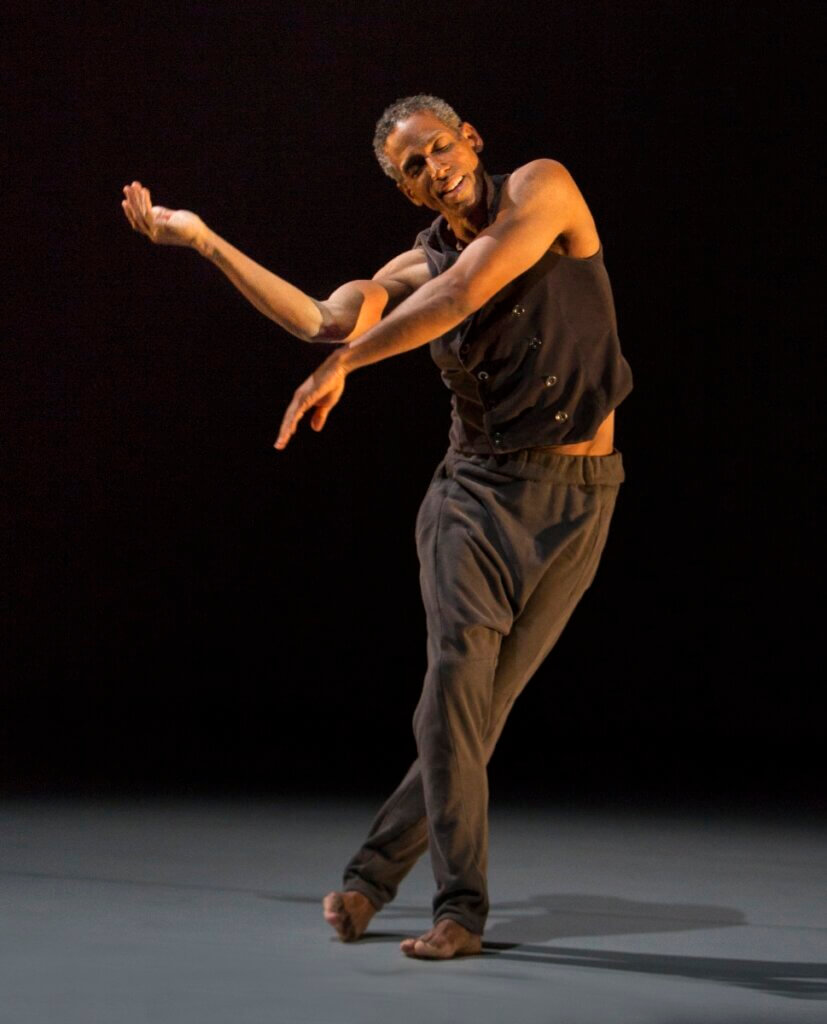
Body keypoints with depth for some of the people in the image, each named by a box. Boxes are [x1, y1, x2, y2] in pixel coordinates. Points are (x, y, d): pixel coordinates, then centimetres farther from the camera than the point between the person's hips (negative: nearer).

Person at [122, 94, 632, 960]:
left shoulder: (542, 189, -4)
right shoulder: (416, 267, 9)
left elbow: (462, 294, -16)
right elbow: (323, 321, -6)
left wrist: (345, 363, -10)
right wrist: (200, 239, -9)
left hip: (574, 501, -2)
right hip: (476, 487, 2)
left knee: (484, 703, -1)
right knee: (458, 674, -16)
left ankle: (374, 871, 12)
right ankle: (459, 907, -9)